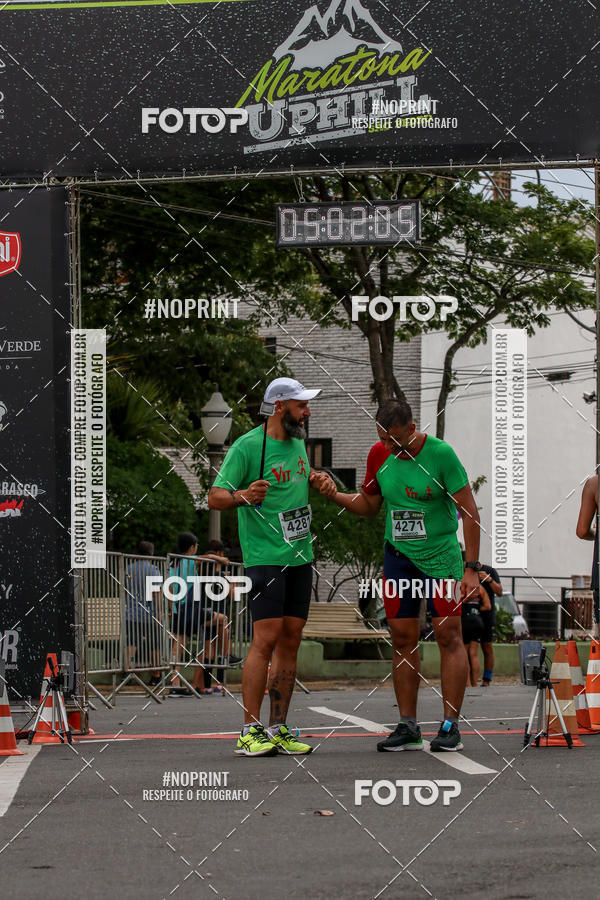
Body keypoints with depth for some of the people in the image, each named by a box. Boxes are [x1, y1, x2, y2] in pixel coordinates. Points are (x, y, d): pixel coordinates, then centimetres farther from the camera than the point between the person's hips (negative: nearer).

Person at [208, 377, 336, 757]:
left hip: (301, 556, 8)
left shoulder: (297, 441, 12)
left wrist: (316, 478, 9)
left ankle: (278, 730, 10)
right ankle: (250, 732, -12)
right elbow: (215, 497, -11)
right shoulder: (247, 446, -11)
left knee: (291, 641, 5)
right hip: (266, 557, -8)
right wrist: (244, 495, -31)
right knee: (266, 639, -14)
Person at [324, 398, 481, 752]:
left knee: (448, 636, -7)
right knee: (403, 639, 2)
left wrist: (472, 569, -14)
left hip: (441, 555, -4)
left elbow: (469, 512, -10)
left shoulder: (440, 454, -13)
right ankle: (408, 727, 7)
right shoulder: (379, 455, 2)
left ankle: (451, 727, -3)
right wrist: (333, 494, -3)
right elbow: (369, 505, 16)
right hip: (398, 555, 5)